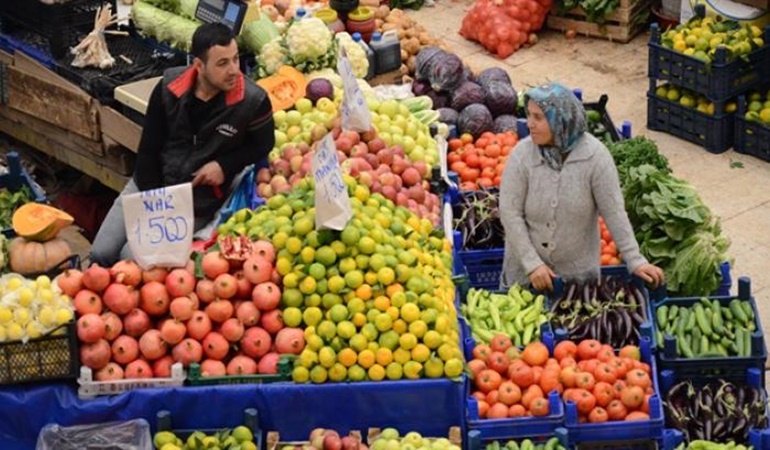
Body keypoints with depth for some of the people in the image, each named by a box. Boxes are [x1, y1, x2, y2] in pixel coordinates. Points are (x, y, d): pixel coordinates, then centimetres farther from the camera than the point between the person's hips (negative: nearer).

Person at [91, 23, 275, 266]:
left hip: (199, 199, -3)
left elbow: (263, 145, 2)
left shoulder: (253, 101, -18)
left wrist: (225, 165, -13)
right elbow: (148, 148, -2)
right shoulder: (169, 86, -10)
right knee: (101, 253, -2)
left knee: (132, 258, -17)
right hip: (151, 184, 3)